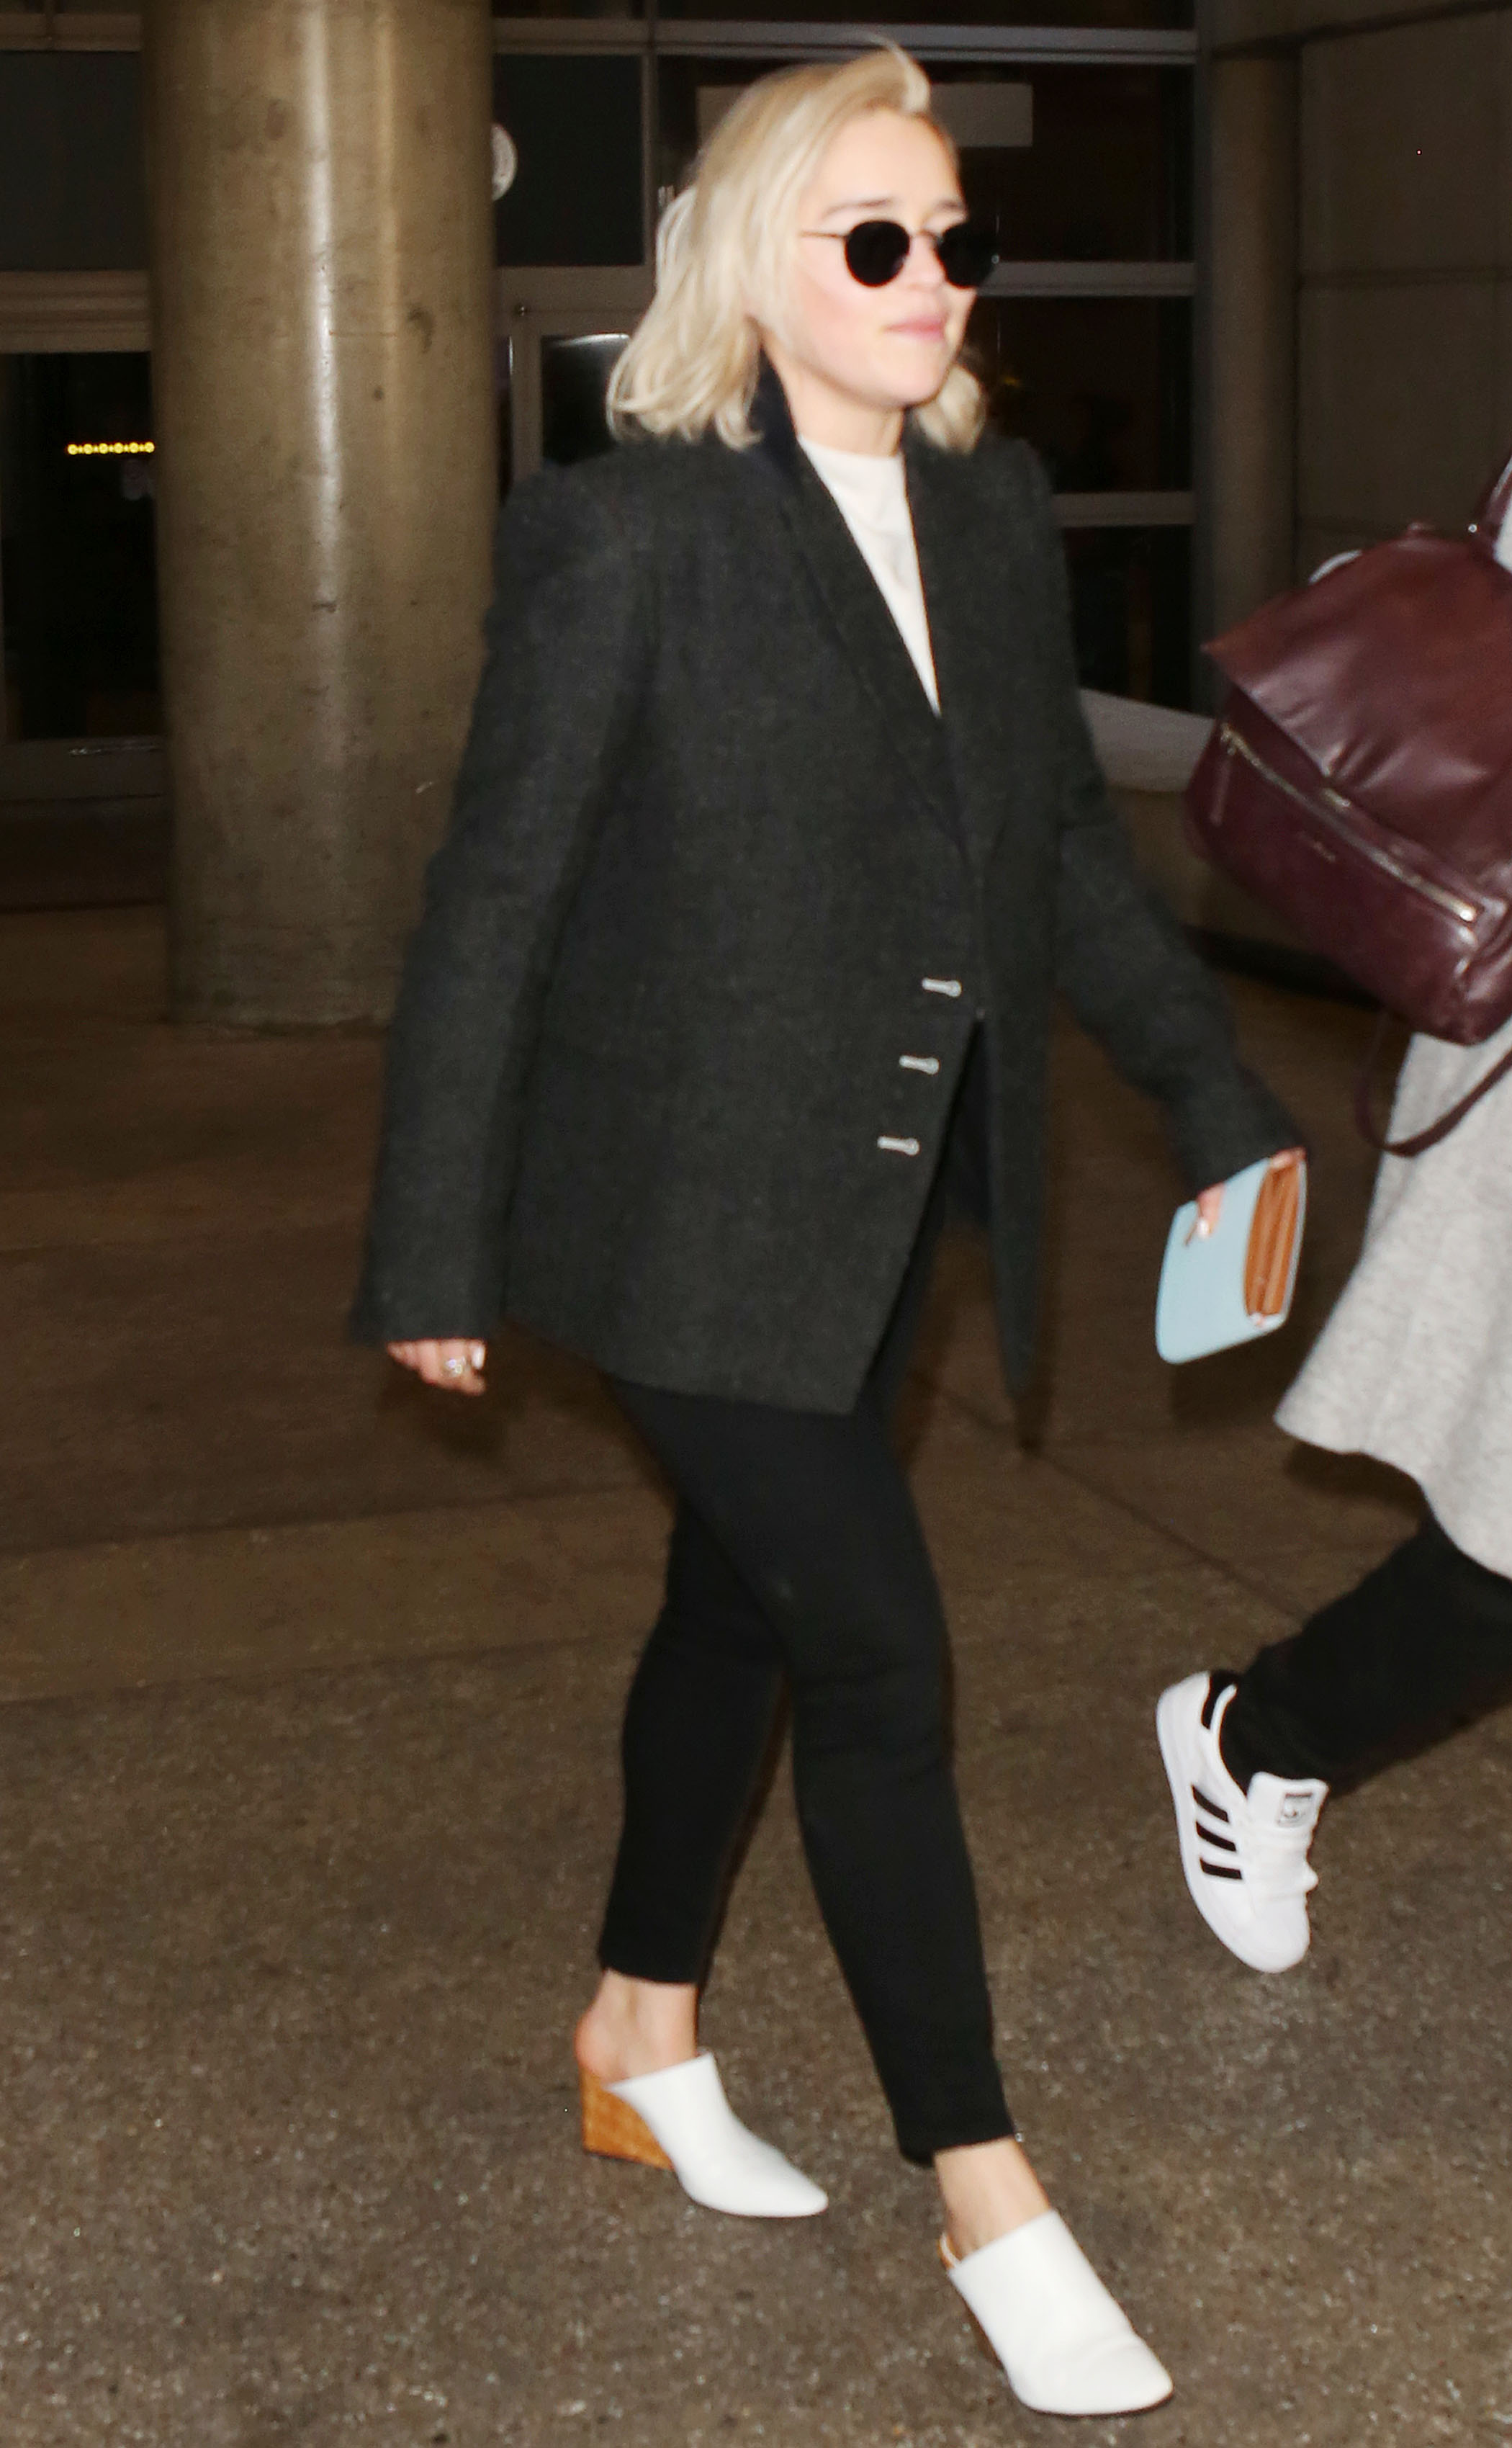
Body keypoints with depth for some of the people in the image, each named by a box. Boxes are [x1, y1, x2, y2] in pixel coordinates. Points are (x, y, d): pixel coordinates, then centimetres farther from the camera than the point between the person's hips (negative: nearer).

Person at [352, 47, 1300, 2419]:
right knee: (882, 1655, -6)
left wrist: (1221, 1100, 10)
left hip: (886, 1199, 7)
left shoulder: (993, 513, 6)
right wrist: (436, 1255, -10)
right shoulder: (627, 530, -13)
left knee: (745, 1606, 19)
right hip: (696, 1212, -6)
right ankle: (986, 2196, 8)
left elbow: (1070, 842, 14)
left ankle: (645, 2033, 39)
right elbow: (495, 896, -11)